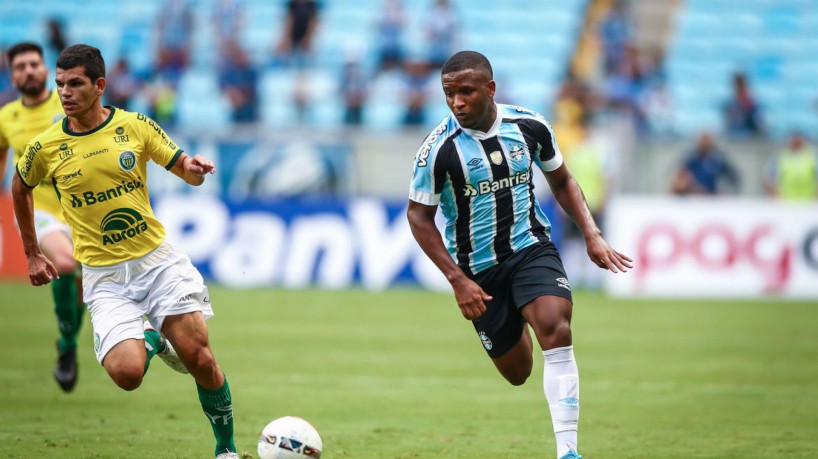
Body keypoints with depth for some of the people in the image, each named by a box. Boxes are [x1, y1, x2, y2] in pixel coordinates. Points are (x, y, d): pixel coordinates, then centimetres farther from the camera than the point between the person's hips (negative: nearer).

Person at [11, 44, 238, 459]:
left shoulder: (136, 126, -2)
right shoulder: (45, 148, -3)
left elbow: (190, 174, 7)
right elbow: (20, 189, 18)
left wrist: (194, 168, -18)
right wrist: (32, 254, 21)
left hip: (157, 257, 0)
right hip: (104, 276, 0)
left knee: (200, 360, -10)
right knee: (126, 373, -20)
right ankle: (150, 339, 17)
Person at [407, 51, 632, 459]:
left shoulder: (530, 127, -6)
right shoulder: (439, 149, -16)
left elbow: (561, 182, 11)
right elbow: (418, 215, -7)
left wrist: (592, 235, 0)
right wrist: (457, 279, -13)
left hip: (532, 247, 1)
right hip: (477, 268, -1)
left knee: (556, 329, -26)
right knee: (517, 372, 6)